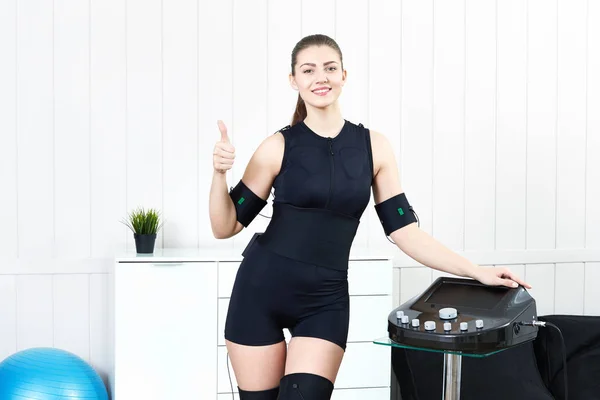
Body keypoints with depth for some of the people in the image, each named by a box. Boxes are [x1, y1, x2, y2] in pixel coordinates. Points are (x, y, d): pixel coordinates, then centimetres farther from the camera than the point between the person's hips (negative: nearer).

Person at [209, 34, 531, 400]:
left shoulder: (374, 147, 2)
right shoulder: (279, 147, -4)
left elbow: (403, 229, 2)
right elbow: (225, 227, -1)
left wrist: (477, 271, -2)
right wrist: (219, 174, -18)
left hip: (325, 298, 1)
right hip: (261, 288, 0)